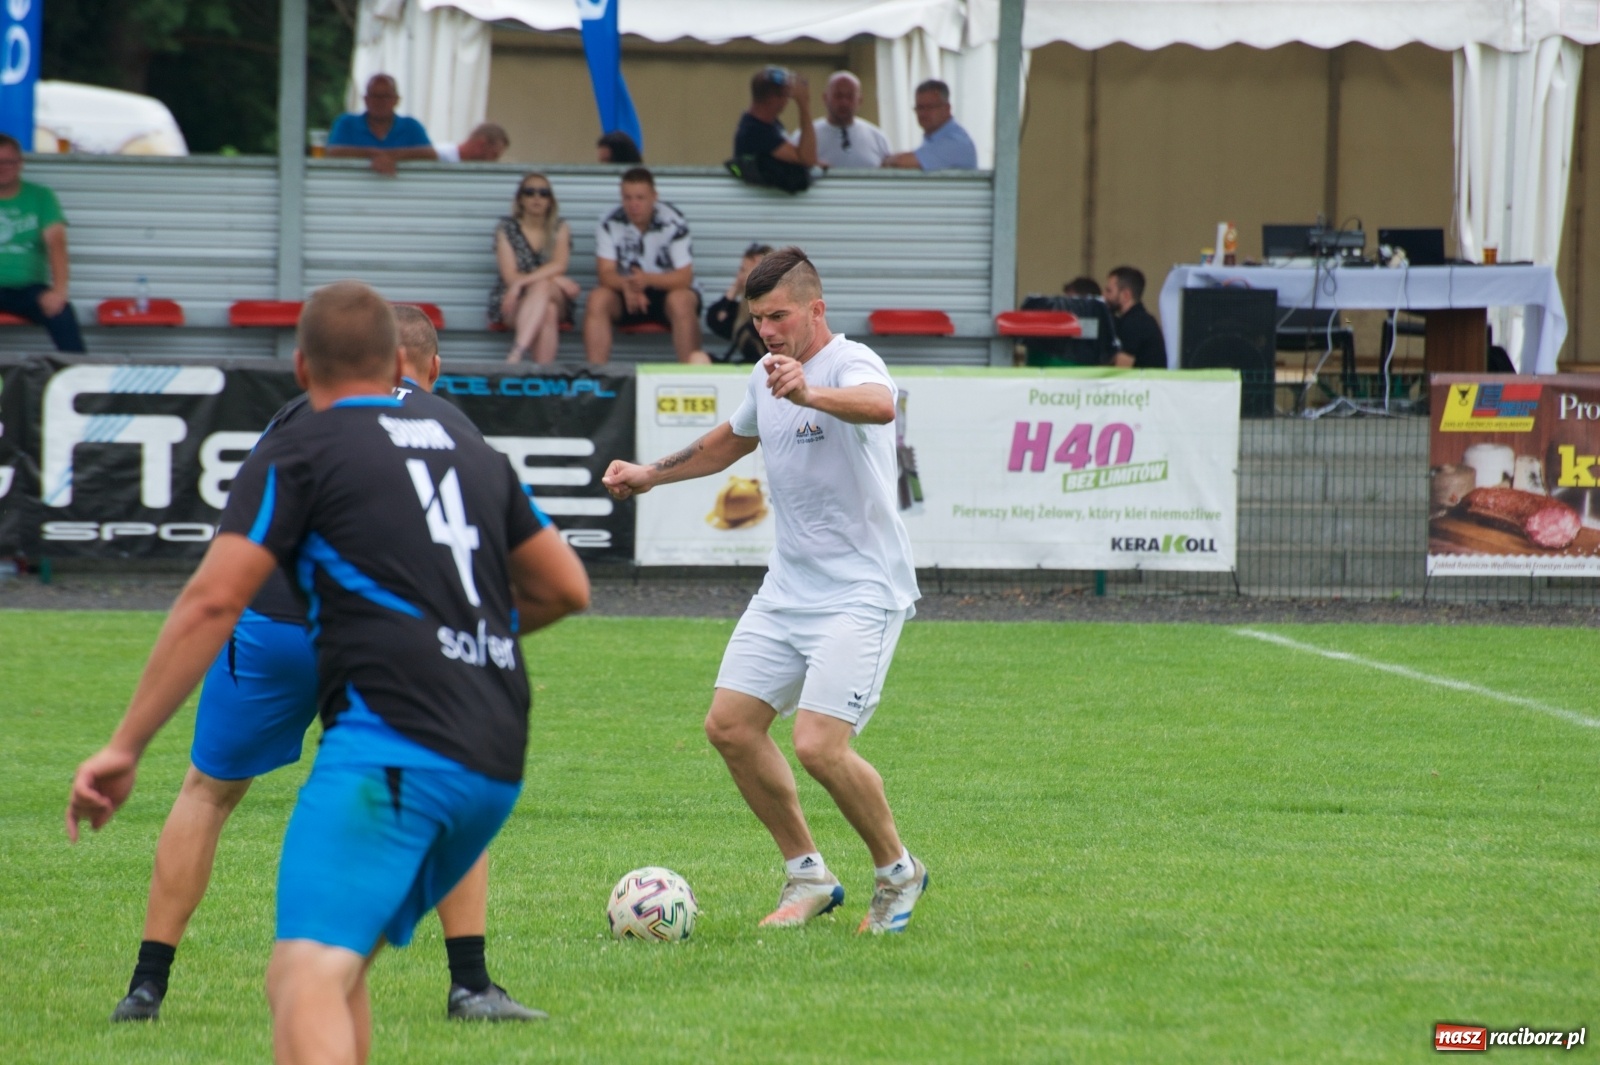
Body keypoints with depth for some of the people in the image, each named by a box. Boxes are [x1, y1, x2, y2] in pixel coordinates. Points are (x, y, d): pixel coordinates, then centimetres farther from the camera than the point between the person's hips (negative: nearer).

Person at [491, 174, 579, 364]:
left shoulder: (559, 229, 7)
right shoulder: (507, 229, 3)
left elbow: (559, 266, -11)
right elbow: (510, 276, -7)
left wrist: (522, 281, -26)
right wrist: (558, 280, -15)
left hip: (555, 299, 1)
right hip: (512, 302, -1)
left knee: (542, 286, -36)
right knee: (548, 313, -35)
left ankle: (515, 355, -49)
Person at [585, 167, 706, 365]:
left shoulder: (672, 223, -16)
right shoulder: (610, 224, -9)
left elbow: (685, 277, -18)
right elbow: (606, 273, -13)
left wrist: (648, 279, -37)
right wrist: (627, 285, -37)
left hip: (666, 290, -2)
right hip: (627, 296, 2)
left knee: (681, 301, -35)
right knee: (598, 299, -26)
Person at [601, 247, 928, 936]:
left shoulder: (849, 363, -16)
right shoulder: (766, 375, 10)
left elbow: (879, 406, -43)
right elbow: (733, 440, 33)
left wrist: (810, 395, -61)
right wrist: (649, 475, 27)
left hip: (861, 591, -9)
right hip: (788, 587, 9)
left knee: (819, 745, -18)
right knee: (730, 725, 3)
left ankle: (898, 873, 6)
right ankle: (808, 877, 16)